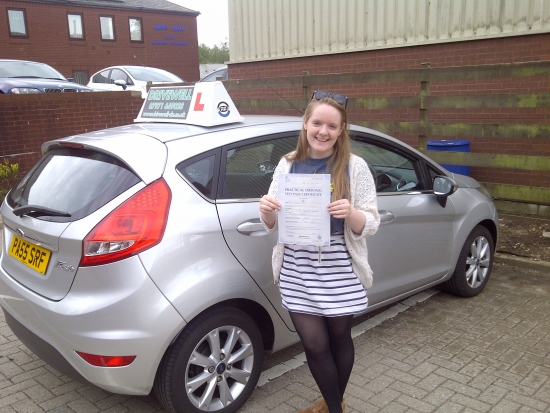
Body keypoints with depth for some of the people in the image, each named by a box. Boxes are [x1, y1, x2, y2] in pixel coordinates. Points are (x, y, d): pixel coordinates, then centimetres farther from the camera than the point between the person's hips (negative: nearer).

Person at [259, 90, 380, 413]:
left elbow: (371, 224, -6)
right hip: (298, 271, 2)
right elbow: (273, 224, 6)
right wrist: (267, 211, -17)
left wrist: (350, 214, -27)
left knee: (339, 337, 14)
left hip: (340, 269, -1)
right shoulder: (288, 165, 2)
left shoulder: (355, 167, -5)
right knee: (314, 342, 5)